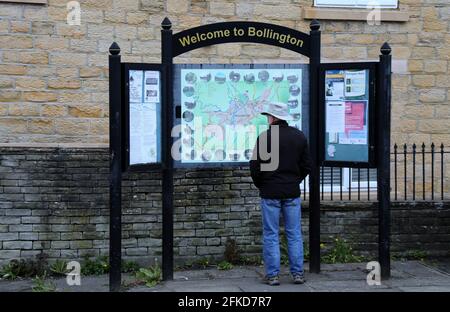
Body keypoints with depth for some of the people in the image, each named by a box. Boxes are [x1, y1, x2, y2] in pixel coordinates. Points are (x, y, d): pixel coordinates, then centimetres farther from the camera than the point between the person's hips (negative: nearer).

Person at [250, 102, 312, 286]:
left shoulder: (265, 137, -10)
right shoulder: (299, 136, 6)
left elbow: (255, 166, -9)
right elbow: (307, 166, 9)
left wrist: (260, 185, 7)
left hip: (270, 193, -4)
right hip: (292, 192, 4)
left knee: (271, 235, 3)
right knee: (294, 234, 9)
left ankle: (273, 275, 4)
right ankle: (297, 273, 10)